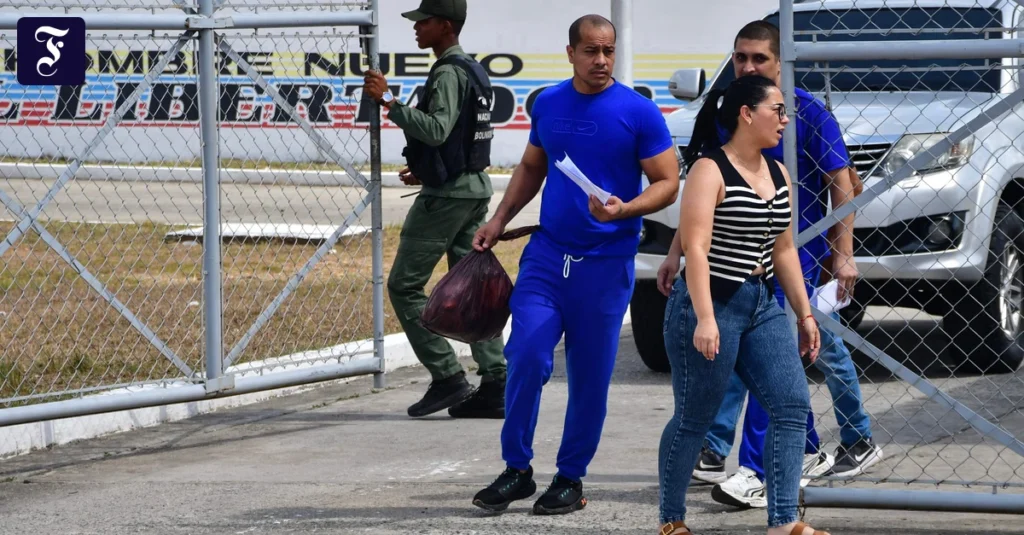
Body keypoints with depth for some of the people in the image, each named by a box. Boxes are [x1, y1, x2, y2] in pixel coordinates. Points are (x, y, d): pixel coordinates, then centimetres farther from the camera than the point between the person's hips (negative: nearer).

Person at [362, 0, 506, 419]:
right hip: (475, 187, 10)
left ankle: (447, 378, -8)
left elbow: (437, 129, -29)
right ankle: (495, 385, 3)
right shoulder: (473, 71, 17)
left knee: (404, 286, -4)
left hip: (446, 195, -10)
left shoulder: (449, 73, -15)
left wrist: (389, 102, -29)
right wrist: (426, 170, 24)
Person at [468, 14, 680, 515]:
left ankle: (571, 478, 16)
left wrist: (624, 210, -22)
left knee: (590, 376, 3)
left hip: (606, 264, -3)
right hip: (547, 253, 3)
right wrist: (500, 219, 11)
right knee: (526, 357, -10)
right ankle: (516, 470, 3)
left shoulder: (639, 112, -6)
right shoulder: (548, 104, 7)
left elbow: (667, 183, -4)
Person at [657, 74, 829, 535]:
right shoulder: (710, 171, -11)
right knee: (693, 420, 2)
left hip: (762, 306, 7)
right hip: (712, 305, -7)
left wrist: (804, 314, 17)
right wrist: (705, 319, -27)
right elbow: (695, 247, -19)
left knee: (793, 406, -6)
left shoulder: (778, 175, 12)